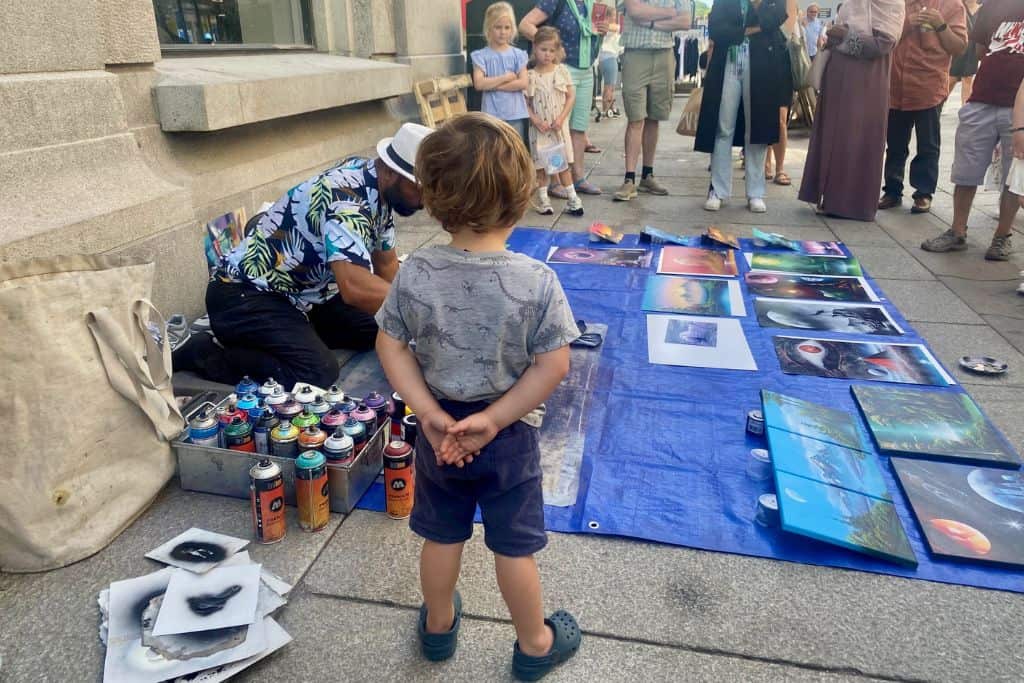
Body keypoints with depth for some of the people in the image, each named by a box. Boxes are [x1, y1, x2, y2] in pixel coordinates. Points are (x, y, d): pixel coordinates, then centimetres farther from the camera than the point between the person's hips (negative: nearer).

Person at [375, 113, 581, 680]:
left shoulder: (414, 273, -13)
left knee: (442, 535, 22)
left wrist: (428, 412, -8)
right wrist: (494, 419, -13)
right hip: (508, 436, -2)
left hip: (438, 429, 3)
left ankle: (439, 625, 45)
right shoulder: (537, 280, -20)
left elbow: (391, 346, -8)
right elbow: (553, 365, -18)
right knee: (514, 545, 15)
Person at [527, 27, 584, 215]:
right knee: (541, 164, 5)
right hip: (540, 127, -1)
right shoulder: (530, 76, -4)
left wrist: (561, 118, -11)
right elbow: (525, 103, -3)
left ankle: (573, 199, 10)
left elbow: (571, 97, 0)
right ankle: (543, 200, 14)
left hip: (559, 126, 1)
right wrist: (536, 121, -16)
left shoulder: (562, 71, -1)